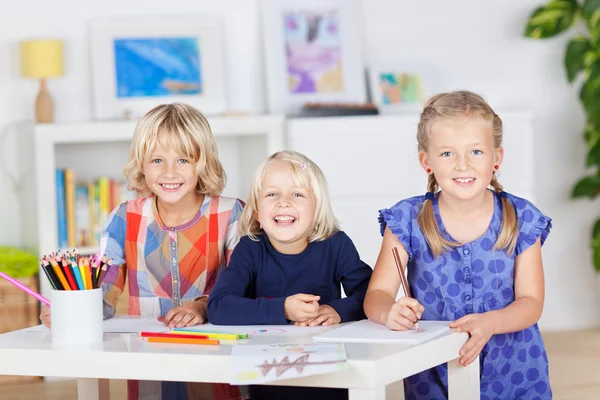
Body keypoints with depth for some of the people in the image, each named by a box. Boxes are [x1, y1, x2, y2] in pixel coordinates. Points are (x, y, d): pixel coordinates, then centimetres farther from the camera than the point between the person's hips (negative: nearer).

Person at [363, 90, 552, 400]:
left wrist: (489, 323, -28)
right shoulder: (408, 221, -5)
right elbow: (376, 295, -8)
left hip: (514, 374, 0)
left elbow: (531, 302, -7)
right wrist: (390, 313, -32)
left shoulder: (522, 220, -3)